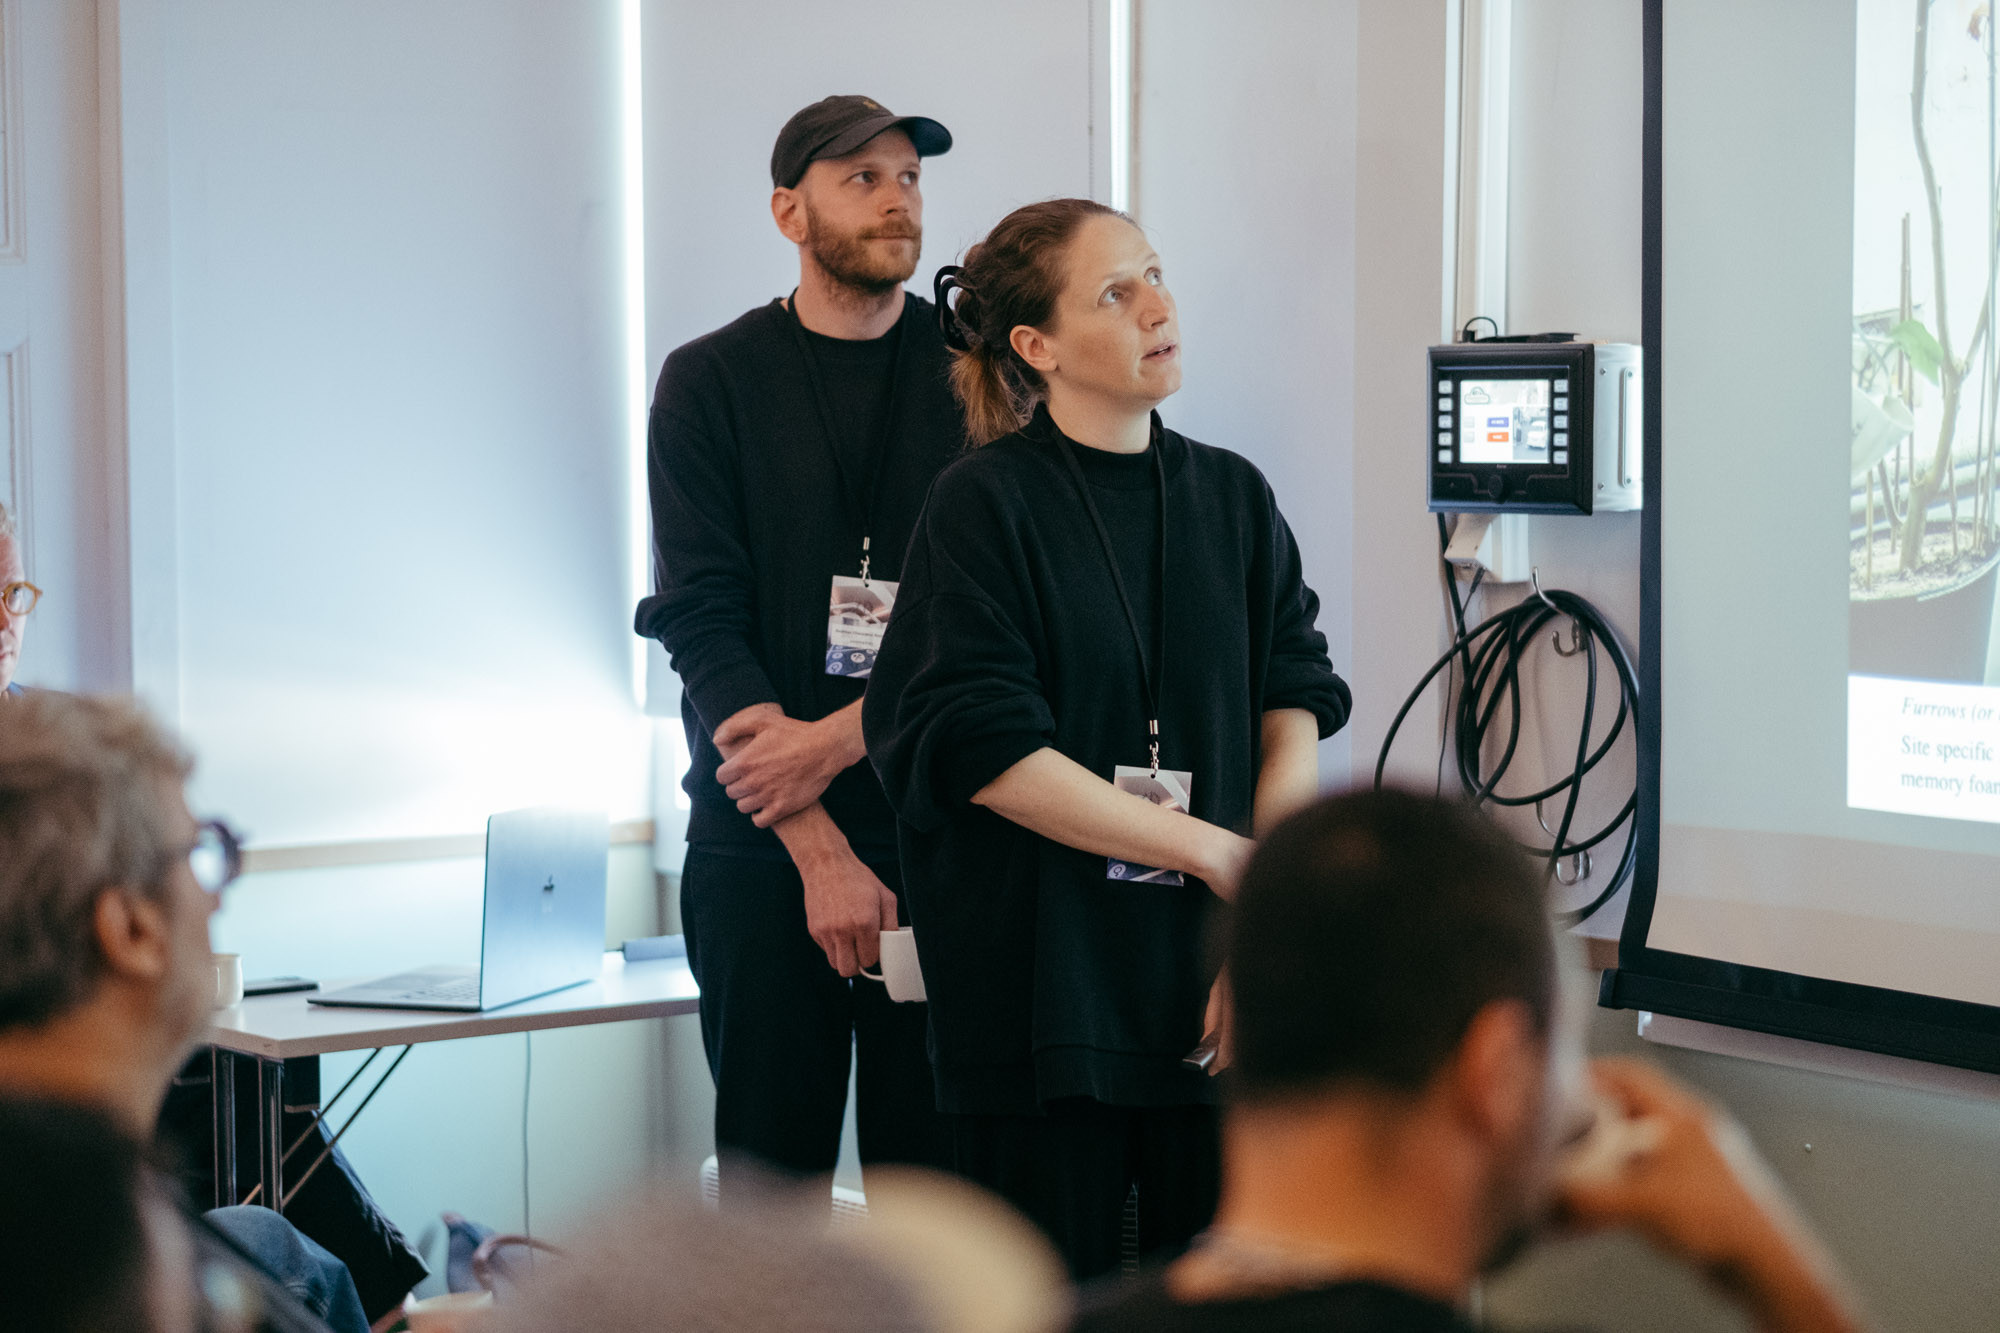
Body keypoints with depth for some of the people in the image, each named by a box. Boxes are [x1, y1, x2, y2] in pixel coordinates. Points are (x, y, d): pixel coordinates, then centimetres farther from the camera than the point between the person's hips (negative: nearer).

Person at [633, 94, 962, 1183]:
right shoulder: (712, 382, 4)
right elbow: (702, 624, -4)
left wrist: (835, 739, -14)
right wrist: (820, 849, -12)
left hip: (942, 831, 1)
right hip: (760, 845, 0)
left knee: (938, 1173, 0)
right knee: (772, 1171, 3)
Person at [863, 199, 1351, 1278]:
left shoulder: (1234, 497, 9)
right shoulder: (983, 506, -4)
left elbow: (1294, 714, 3)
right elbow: (982, 750, -11)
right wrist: (1212, 851, -11)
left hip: (1208, 991, 4)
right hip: (1041, 979, -4)